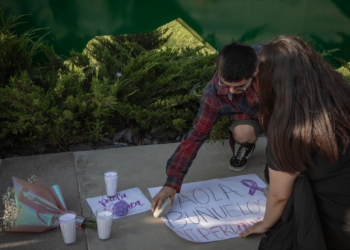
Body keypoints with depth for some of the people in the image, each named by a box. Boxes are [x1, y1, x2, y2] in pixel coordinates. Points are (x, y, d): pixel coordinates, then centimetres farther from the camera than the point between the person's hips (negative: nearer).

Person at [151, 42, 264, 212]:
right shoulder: (214, 93, -32)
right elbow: (196, 134, -28)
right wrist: (172, 182, -33)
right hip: (249, 113, 0)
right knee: (242, 133, -32)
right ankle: (247, 146, 3)